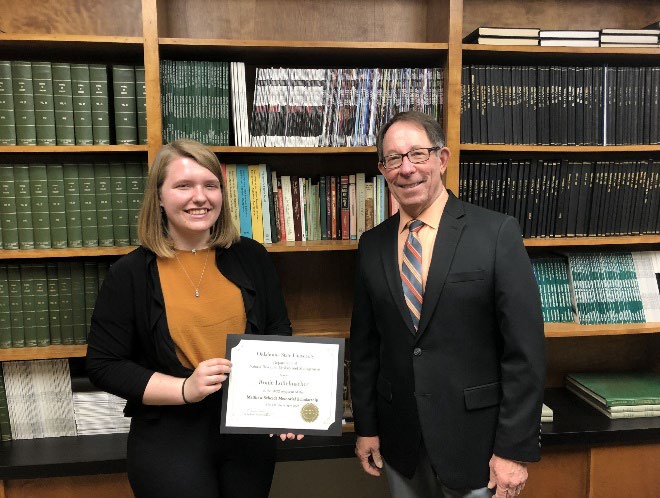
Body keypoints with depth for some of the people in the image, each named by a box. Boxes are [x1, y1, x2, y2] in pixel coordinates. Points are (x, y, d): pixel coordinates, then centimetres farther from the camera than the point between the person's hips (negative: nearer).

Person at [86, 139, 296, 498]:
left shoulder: (251, 257, -1)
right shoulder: (129, 274, -8)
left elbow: (279, 333, 8)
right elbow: (103, 365, -7)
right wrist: (185, 388, -18)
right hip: (170, 441, -3)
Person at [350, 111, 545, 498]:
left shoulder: (497, 233, -11)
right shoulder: (372, 245, 2)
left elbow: (525, 349, -12)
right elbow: (365, 344, 7)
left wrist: (515, 449, -12)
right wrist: (366, 427, 7)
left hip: (475, 442, -3)